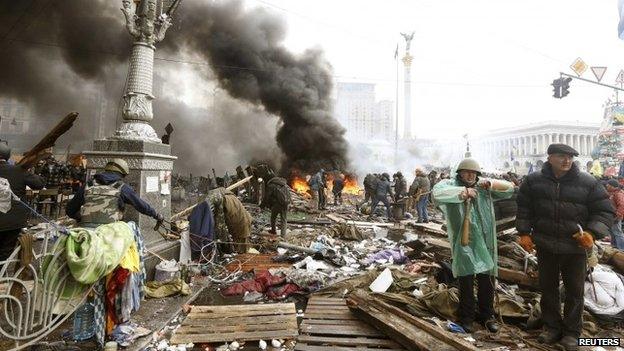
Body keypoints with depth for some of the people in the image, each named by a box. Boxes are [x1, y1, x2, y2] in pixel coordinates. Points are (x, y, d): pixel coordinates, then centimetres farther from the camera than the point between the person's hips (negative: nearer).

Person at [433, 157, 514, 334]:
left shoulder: (484, 187, 10)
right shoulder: (450, 184, -1)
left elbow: (509, 188, 8)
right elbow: (437, 193, -22)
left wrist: (491, 183, -9)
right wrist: (463, 192, -22)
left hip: (484, 242, 4)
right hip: (463, 243, -3)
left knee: (487, 280, 12)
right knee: (466, 281, 4)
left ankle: (487, 315, 31)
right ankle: (466, 316, 22)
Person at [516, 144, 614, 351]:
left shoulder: (588, 183, -5)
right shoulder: (534, 181, -2)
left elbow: (605, 212, -1)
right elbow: (523, 209, 6)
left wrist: (592, 233, -15)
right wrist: (524, 233, 0)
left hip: (575, 248, -1)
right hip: (544, 246, 1)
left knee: (574, 291, 12)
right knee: (548, 288, 14)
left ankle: (571, 332, 29)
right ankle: (552, 327, 32)